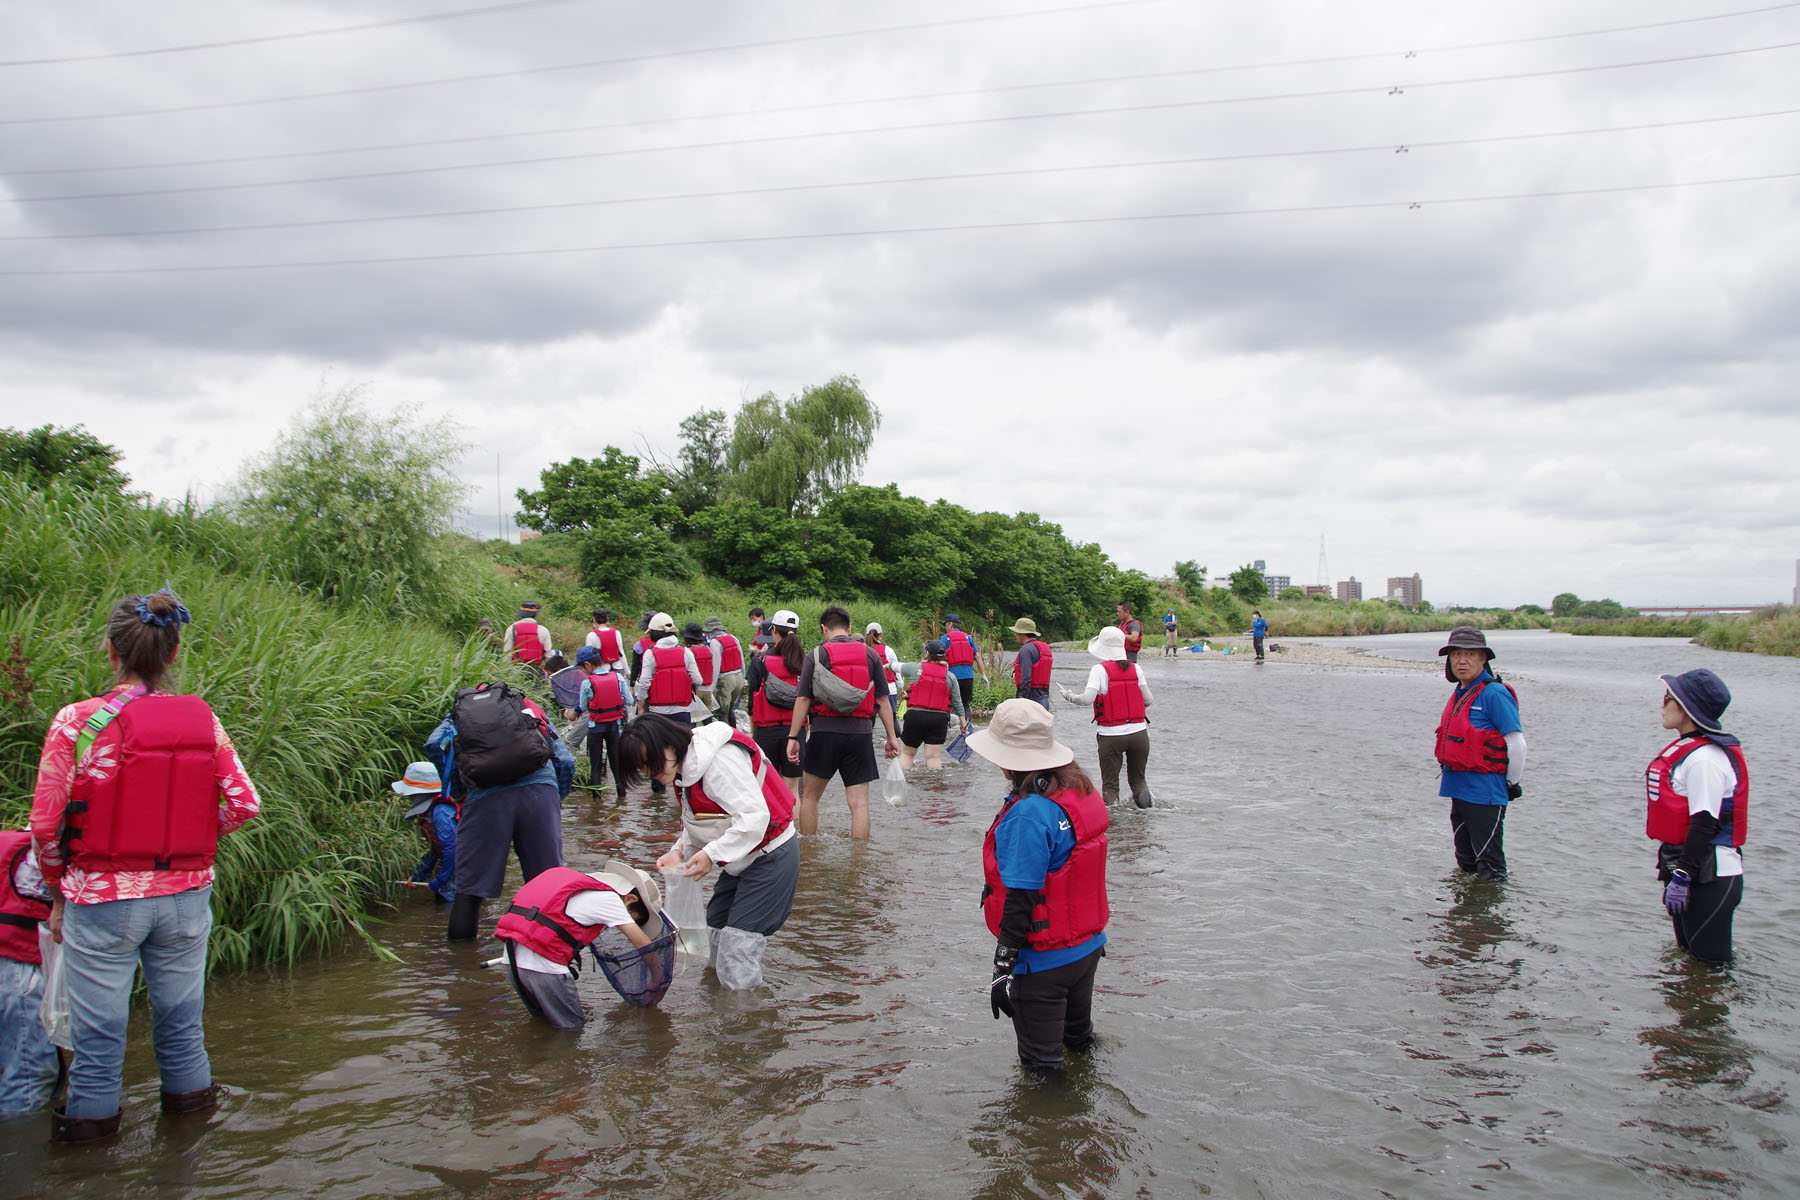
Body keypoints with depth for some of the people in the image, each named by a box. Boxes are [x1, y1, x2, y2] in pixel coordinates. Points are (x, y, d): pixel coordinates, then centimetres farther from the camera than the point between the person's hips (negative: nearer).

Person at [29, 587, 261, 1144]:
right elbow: (244, 804, -5)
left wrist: (58, 893, 5)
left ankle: (91, 1117, 29)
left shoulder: (78, 721, -12)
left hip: (102, 898, -2)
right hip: (185, 896, 3)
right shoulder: (203, 720, -4)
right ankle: (189, 1095, 35)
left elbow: (46, 824, -10)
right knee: (180, 1015, 19)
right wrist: (185, 843, 9)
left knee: (99, 1028, 14)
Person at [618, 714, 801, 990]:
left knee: (738, 942, -12)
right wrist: (679, 851, -9)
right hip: (741, 859, 10)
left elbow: (754, 816, -30)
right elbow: (696, 825, 11)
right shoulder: (682, 769, 7)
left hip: (771, 855, -10)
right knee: (716, 929, 12)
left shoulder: (720, 759, -25)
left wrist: (711, 854, -28)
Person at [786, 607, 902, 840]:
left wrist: (793, 737, -3)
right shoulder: (870, 654, 7)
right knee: (859, 802, 2)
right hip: (860, 734, 1)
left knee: (809, 796, 16)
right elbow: (882, 699, 6)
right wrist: (892, 737, 10)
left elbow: (803, 699, -5)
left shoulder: (815, 656, 0)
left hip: (825, 733, -1)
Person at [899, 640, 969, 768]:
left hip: (915, 716, -2)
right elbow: (957, 702, 6)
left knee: (906, 753, 11)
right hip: (939, 718, 2)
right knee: (934, 757, 4)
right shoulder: (949, 676, 5)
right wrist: (963, 722, 14)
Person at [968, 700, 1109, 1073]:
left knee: (1041, 1064, 8)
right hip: (1090, 945, 9)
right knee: (1078, 1039, 28)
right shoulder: (1082, 791, 0)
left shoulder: (1028, 814, -27)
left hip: (1045, 959, -9)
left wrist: (1002, 968, -21)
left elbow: (1021, 899, -27)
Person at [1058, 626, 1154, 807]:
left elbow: (1087, 698, -17)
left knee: (1109, 784, 8)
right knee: (1138, 778, 21)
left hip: (1111, 735, -3)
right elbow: (1148, 700, 3)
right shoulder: (1135, 668, 3)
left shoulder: (1100, 669, -7)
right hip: (1139, 732, 3)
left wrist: (1069, 696, 1)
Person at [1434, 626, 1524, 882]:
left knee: (1489, 868, 0)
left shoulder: (1494, 693, -15)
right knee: (1465, 861, 20)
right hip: (1459, 790, 9)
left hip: (1485, 792, -9)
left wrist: (1512, 784, -7)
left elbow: (1516, 743, -15)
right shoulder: (1459, 694, 11)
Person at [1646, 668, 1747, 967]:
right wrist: (1674, 872, 24)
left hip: (1710, 879, -11)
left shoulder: (1705, 759, -20)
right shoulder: (1687, 749, 12)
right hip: (1695, 873, 11)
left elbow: (1705, 825, -24)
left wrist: (1682, 876, -24)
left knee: (1709, 963, -4)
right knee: (1687, 957, 19)